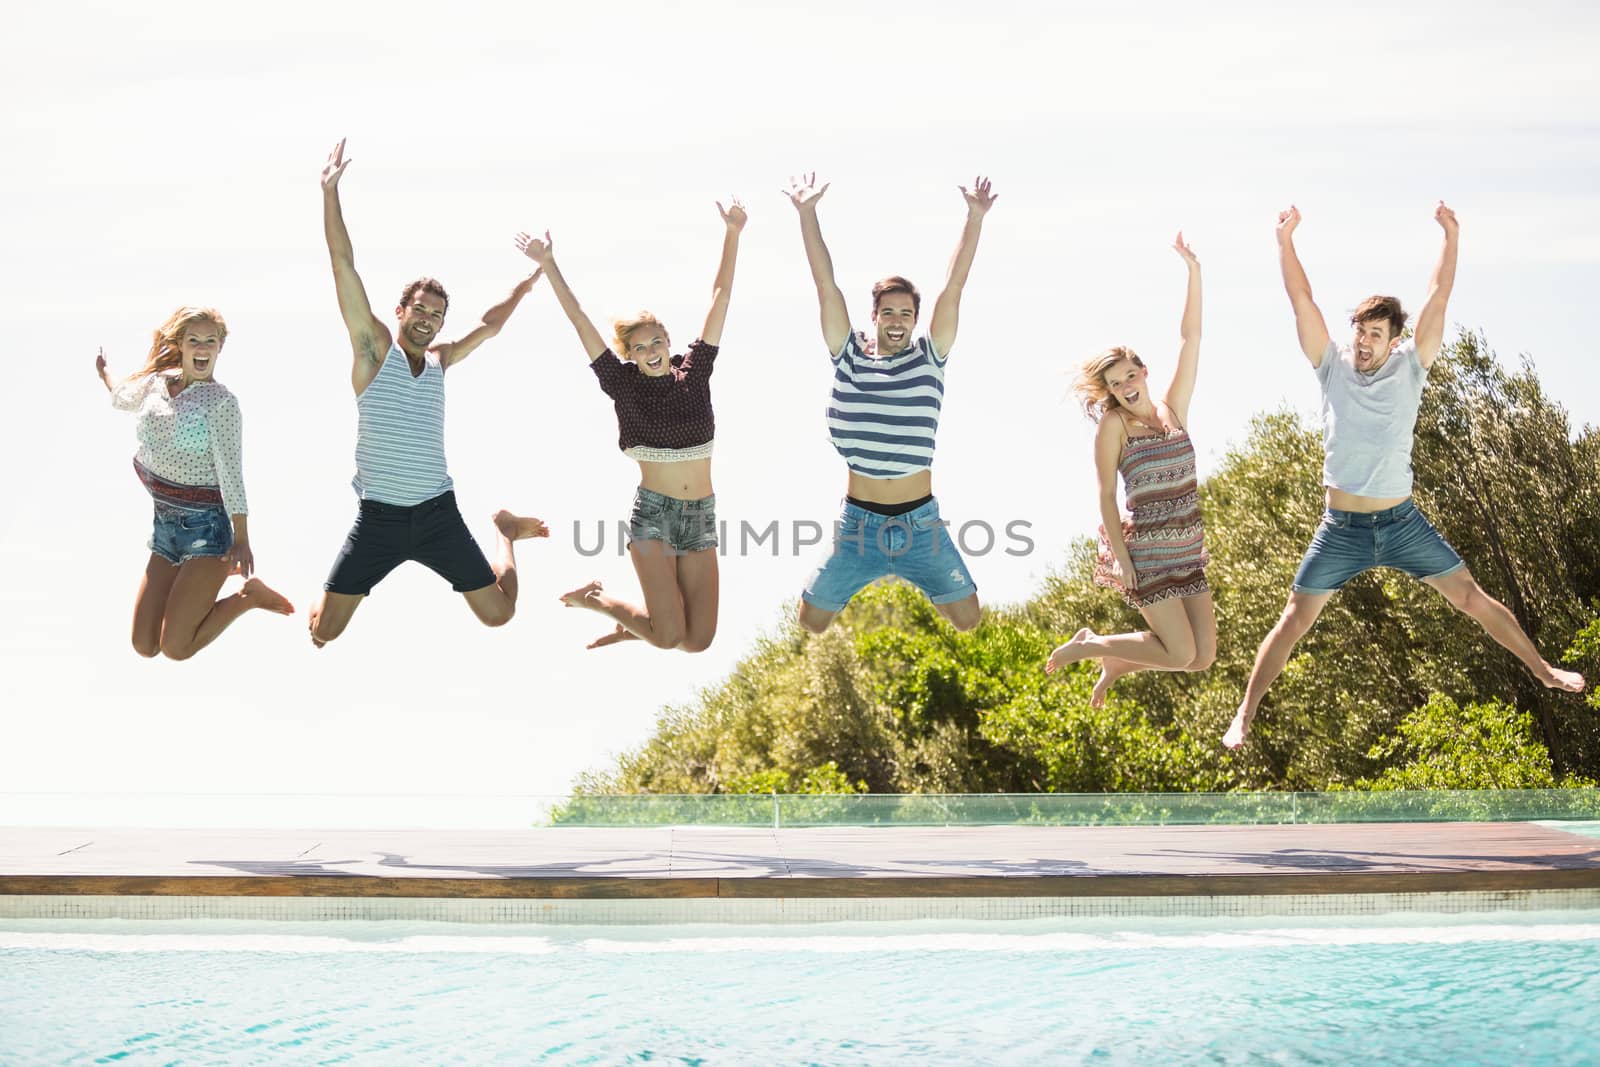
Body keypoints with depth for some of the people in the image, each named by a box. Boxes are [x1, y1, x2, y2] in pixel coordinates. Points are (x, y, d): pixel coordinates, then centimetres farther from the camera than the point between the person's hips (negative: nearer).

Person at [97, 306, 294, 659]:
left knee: (176, 648, -16)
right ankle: (211, 575, 26)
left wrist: (241, 539, -20)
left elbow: (230, 470, -15)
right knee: (144, 646, 5)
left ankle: (249, 594, 7)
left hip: (206, 526, -6)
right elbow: (122, 399, 32)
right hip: (165, 527, 7)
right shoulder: (157, 383, 7)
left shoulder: (220, 401, -10)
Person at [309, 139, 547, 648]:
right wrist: (330, 191, -15)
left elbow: (488, 324, 29)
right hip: (377, 517, -3)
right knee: (324, 630, -7)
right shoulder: (374, 347, -3)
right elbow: (344, 265, -10)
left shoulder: (440, 359, 9)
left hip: (438, 515, 3)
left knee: (499, 613, 6)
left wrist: (524, 285, 30)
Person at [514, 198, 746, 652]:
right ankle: (593, 599, 16)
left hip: (701, 515, 3)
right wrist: (548, 266, -7)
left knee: (698, 640, -4)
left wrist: (732, 235, -1)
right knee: (668, 635, -13)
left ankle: (630, 626, 27)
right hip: (653, 513, -3)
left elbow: (720, 297, 3)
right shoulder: (624, 383, -2)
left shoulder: (694, 371, 4)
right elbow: (580, 322, -4)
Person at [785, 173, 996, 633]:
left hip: (921, 522, 0)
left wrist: (975, 219, -10)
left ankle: (928, 590, 36)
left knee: (966, 618, 0)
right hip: (859, 522, 0)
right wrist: (807, 214, -7)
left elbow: (953, 288, -5)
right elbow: (826, 286, -3)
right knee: (811, 621, 3)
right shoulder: (849, 357, 1)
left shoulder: (929, 357, 1)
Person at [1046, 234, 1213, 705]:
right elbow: (1106, 498, -6)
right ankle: (1087, 645, 12)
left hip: (1188, 553, 6)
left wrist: (1194, 271, -1)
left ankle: (1117, 663, 26)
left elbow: (1190, 337, 4)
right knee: (1180, 653, -9)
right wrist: (1121, 558, -14)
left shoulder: (1173, 411, 7)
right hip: (1147, 552, -6)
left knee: (1204, 656, 3)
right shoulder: (1113, 426, -4)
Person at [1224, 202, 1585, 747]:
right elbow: (1301, 300, -6)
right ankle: (1245, 717, 1)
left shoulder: (1409, 368, -2)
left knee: (1472, 598, 6)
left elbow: (1438, 298, -6)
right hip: (1341, 530, -1)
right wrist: (1285, 240, -11)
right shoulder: (1333, 366, -2)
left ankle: (1544, 671, 19)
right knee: (1294, 621, -3)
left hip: (1403, 523, 1)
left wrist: (1451, 237, -12)